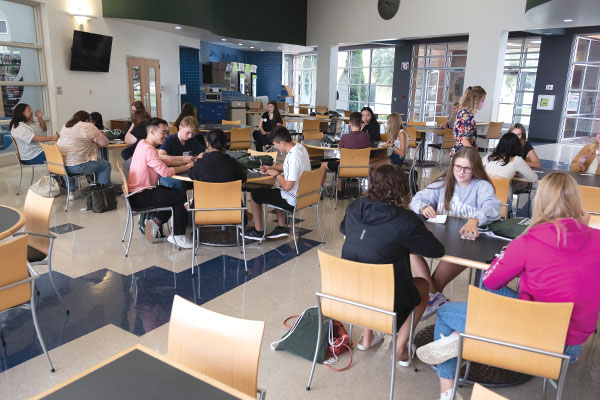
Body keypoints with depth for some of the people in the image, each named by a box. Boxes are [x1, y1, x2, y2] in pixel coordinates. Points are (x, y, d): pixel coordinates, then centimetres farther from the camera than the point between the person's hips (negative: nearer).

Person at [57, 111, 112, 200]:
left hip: (59, 165, 8)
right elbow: (104, 143, -3)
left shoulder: (65, 126, 18)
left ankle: (70, 192, 35)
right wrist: (99, 135, 17)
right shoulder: (89, 127, -5)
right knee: (106, 165, 7)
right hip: (77, 166, -8)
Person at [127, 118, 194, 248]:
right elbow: (165, 171, -27)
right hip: (140, 197, -10)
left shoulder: (143, 144, 11)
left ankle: (156, 222, 11)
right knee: (181, 197, -11)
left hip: (137, 193, 10)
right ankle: (177, 236, -3)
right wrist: (186, 167, -15)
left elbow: (164, 161, 11)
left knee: (172, 193, 18)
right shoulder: (148, 150, -21)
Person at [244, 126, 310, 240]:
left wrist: (276, 174, -11)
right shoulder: (300, 147, 0)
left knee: (254, 194, 4)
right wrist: (271, 167, 9)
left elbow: (287, 187, -27)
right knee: (274, 191, 34)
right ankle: (281, 227, 29)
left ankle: (258, 231, 18)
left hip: (292, 201, -9)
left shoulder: (293, 157, -30)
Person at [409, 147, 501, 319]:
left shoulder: (482, 186, 1)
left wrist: (474, 220, -41)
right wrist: (423, 207, -16)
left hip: (466, 240, -4)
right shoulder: (444, 183, 15)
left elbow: (492, 206, -19)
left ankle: (432, 296, -12)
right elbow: (418, 198, 10)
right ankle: (433, 295, -23)